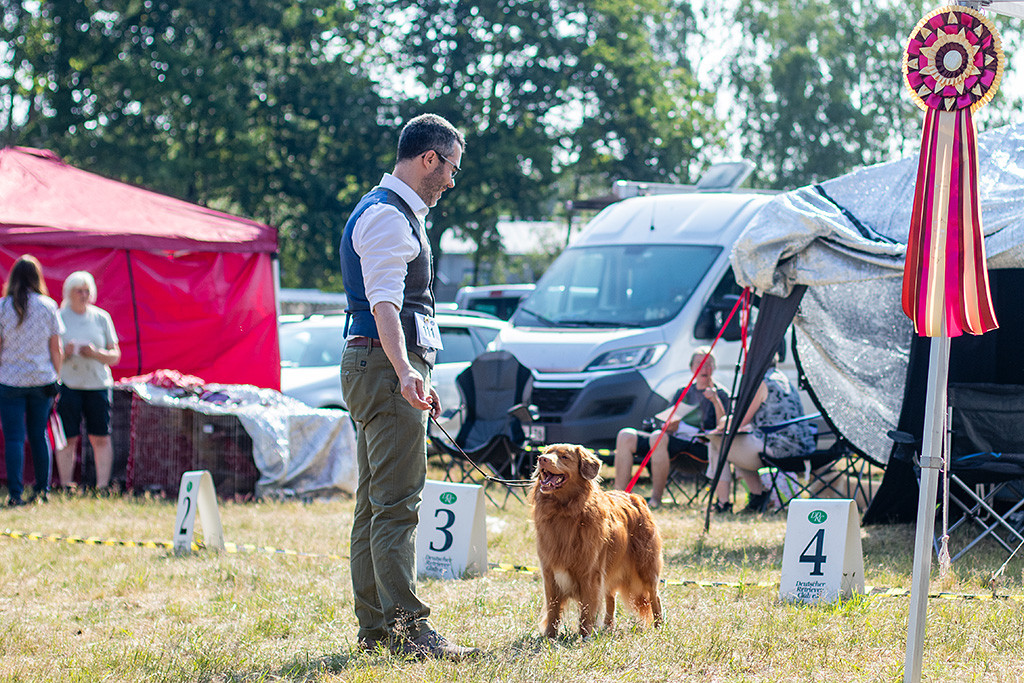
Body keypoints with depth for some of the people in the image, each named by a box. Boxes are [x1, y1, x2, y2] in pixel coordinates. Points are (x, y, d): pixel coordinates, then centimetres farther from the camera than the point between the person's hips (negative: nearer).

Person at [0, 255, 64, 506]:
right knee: (39, 434, 13)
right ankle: (42, 490, 16)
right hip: (42, 379, 2)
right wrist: (56, 377, 12)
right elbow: (56, 349, 2)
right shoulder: (48, 306, -1)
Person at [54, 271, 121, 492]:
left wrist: (96, 353, -10)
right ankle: (66, 487, 2)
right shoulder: (58, 318, 3)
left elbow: (115, 356, 9)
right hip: (67, 383, -2)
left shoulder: (101, 318, 9)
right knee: (68, 438, -3)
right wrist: (65, 352, -16)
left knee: (101, 438, -2)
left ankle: (103, 486, 1)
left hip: (98, 384, 2)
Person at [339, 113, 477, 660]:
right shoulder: (388, 216, -12)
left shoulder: (393, 212, 21)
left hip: (386, 369, 11)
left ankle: (374, 626, 14)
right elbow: (383, 303, -25)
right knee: (397, 504, -13)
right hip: (384, 367, -11)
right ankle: (407, 627, -17)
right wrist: (404, 371, -38)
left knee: (375, 504, 11)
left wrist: (416, 374, 34)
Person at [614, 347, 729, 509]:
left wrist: (716, 401, -19)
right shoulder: (683, 392, 25)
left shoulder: (721, 394, 9)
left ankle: (656, 498, -35)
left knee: (658, 438, -36)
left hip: (699, 445, -6)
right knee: (625, 436, -11)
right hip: (676, 440, 7)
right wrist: (670, 424, -5)